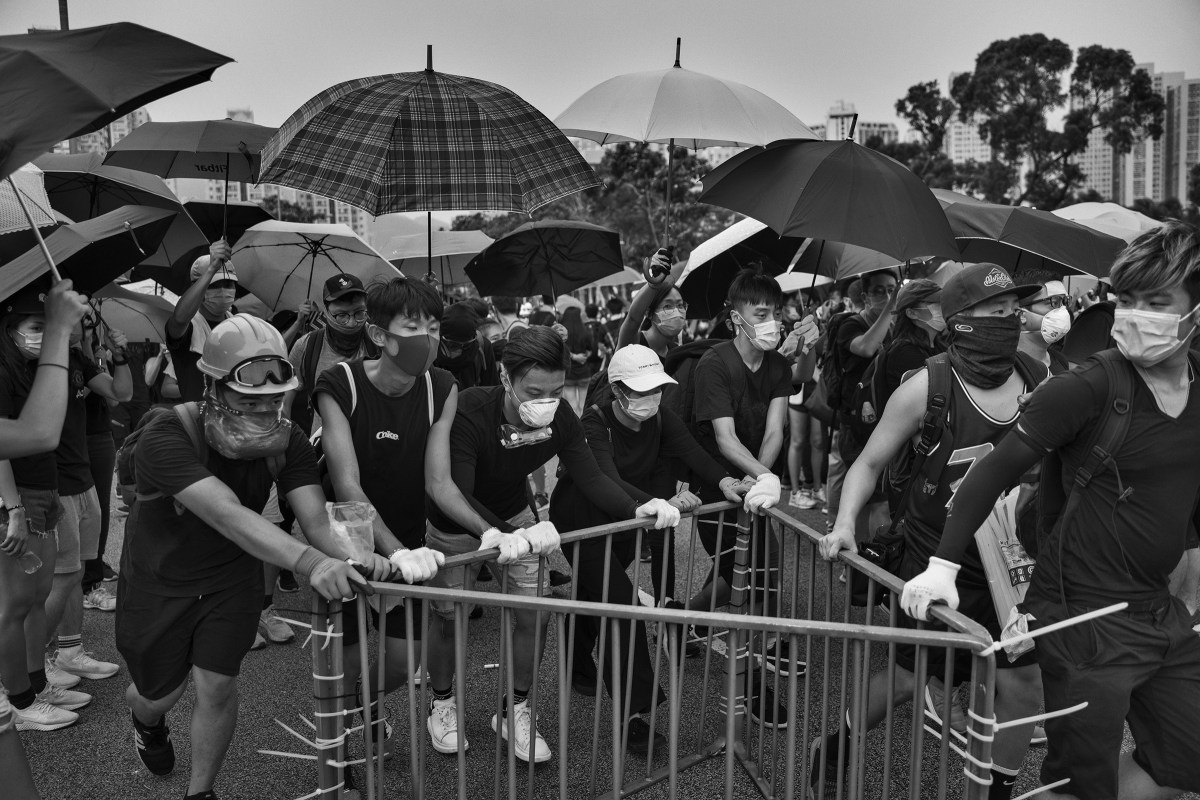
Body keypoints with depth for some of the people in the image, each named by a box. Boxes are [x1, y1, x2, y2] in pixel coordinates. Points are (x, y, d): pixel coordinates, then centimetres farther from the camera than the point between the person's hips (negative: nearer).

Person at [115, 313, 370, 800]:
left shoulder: (286, 441, -19)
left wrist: (355, 558, -50)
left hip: (232, 577, 2)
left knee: (217, 687, -2)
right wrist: (308, 562, -63)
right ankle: (146, 721, 55)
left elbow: (317, 519, -28)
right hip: (159, 584, -2)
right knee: (160, 694, 15)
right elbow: (229, 516, -49)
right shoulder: (167, 440, -35)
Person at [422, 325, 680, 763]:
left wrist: (637, 509, -37)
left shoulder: (560, 417, -23)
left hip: (513, 517, 4)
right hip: (454, 523, -4)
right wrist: (496, 536, -59)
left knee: (535, 612, -1)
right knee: (449, 614, 1)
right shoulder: (469, 412, -37)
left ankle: (516, 711, 21)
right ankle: (442, 703, 30)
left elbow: (591, 477, -21)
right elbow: (455, 494, -42)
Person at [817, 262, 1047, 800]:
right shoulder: (926, 388, -14)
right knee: (908, 677, 6)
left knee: (1020, 682, 5)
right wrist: (845, 523, -17)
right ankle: (834, 749, 33)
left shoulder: (1038, 383, -3)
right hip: (935, 561, -3)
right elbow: (870, 463, -3)